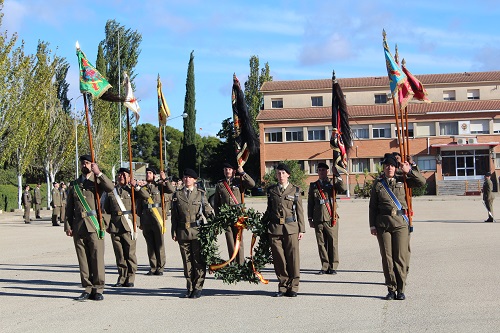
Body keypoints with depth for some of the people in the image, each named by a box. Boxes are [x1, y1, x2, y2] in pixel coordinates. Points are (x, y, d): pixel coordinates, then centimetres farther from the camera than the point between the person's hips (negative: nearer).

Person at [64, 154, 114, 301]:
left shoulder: (97, 180, 9)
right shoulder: (74, 185, 18)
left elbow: (110, 188, -14)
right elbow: (69, 207, 17)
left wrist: (98, 173, -16)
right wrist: (68, 225, 8)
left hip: (94, 225, -3)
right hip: (79, 226, 3)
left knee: (97, 257, -6)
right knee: (83, 259, 4)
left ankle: (98, 289, 0)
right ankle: (87, 289, 11)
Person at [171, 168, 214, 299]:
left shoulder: (200, 194, 6)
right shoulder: (177, 195, 10)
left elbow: (208, 210, 8)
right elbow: (174, 215, 10)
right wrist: (174, 232, 5)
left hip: (197, 231, -2)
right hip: (182, 232, 2)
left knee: (198, 260, -2)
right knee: (187, 261, 7)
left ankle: (198, 288, 6)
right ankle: (189, 288, 16)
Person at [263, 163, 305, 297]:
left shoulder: (295, 190, 8)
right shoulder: (271, 190, 12)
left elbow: (300, 211, 7)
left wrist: (301, 229, 3)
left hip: (291, 228, -1)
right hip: (275, 228, 1)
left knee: (293, 258, -2)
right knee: (279, 259, 2)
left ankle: (293, 287, 8)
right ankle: (283, 286, 12)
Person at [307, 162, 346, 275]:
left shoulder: (332, 183, 8)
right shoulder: (313, 186, 13)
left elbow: (343, 189, -12)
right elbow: (310, 203, 14)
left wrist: (337, 176, -16)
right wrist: (310, 219, 9)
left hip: (331, 218, -2)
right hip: (318, 219, 2)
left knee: (333, 243, -1)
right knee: (321, 243, 4)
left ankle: (332, 267, 8)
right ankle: (325, 267, 12)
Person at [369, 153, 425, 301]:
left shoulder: (402, 180, 9)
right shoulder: (377, 184, 8)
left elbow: (422, 182, 4)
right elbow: (373, 206, 8)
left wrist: (409, 171, -6)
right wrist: (372, 225, 2)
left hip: (400, 223, 0)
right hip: (383, 223, 0)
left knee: (400, 257, -2)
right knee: (387, 257, 1)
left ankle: (401, 289, 7)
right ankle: (391, 289, 10)